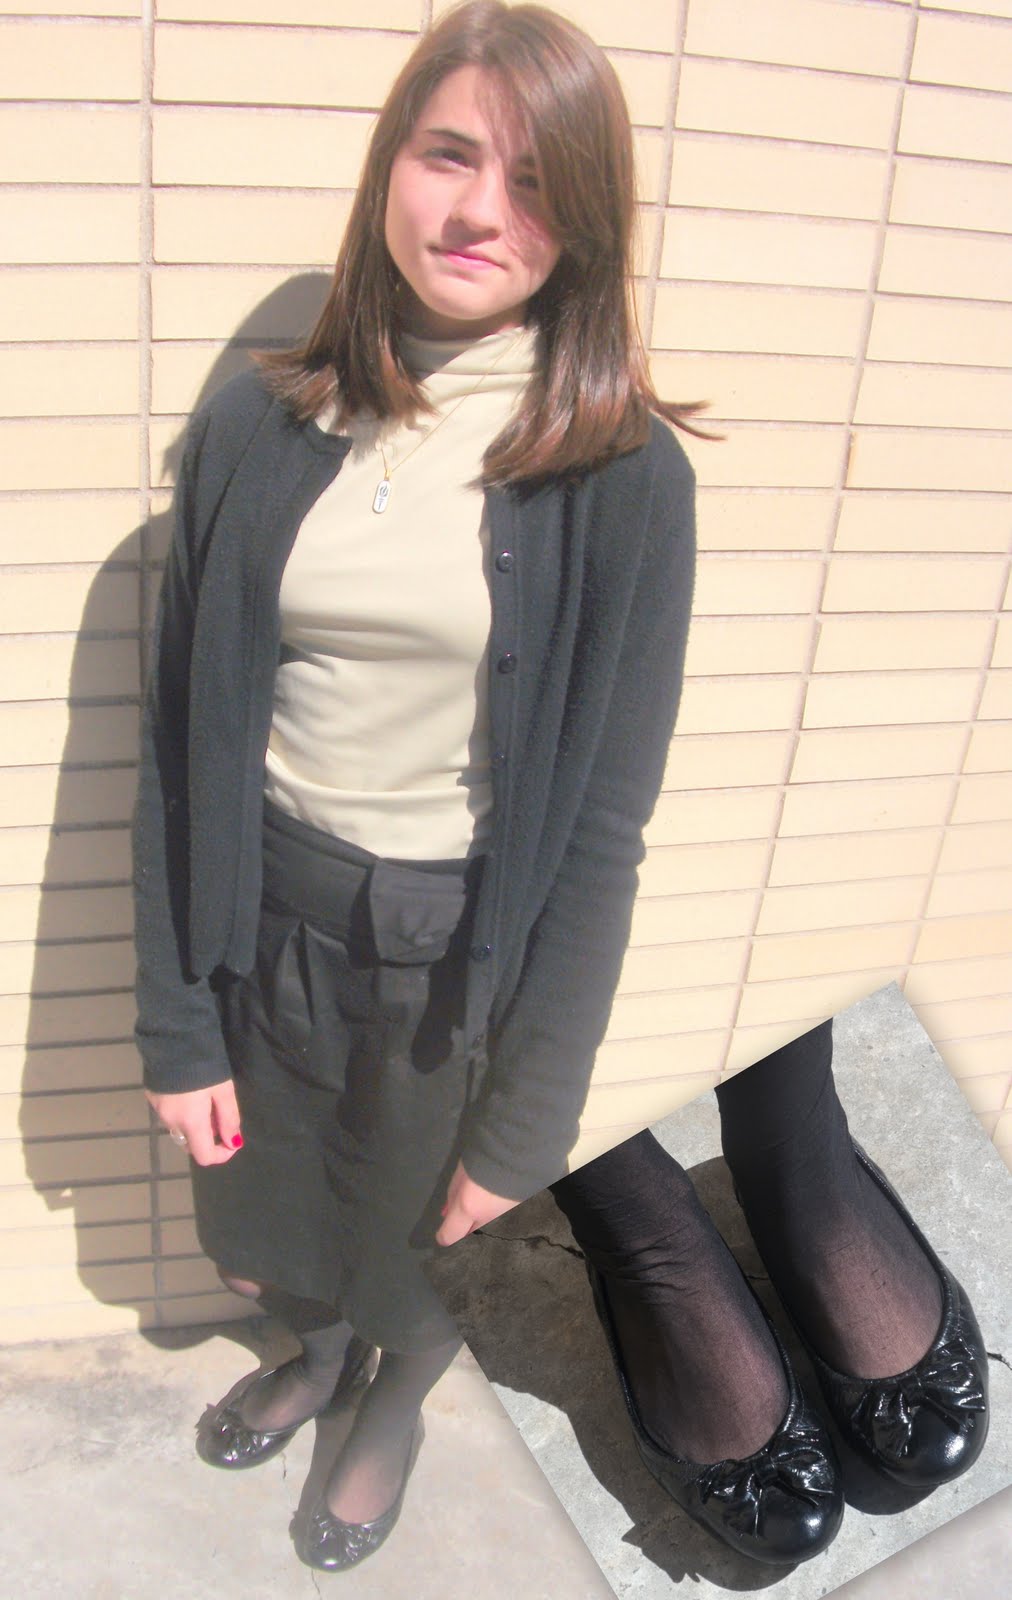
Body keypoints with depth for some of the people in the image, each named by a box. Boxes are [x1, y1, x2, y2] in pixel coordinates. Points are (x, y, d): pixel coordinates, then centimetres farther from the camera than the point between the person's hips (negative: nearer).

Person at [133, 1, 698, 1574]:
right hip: (277, 923, 3)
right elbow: (181, 747, -3)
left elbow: (602, 822, -12)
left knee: (432, 1244, 23)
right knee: (287, 1212, 27)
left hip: (470, 952, -2)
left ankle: (394, 1409, 59)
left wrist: (523, 1134, -10)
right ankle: (319, 1352, 63)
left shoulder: (625, 473, -14)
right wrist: (179, 1025, -2)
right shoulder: (258, 430, -7)